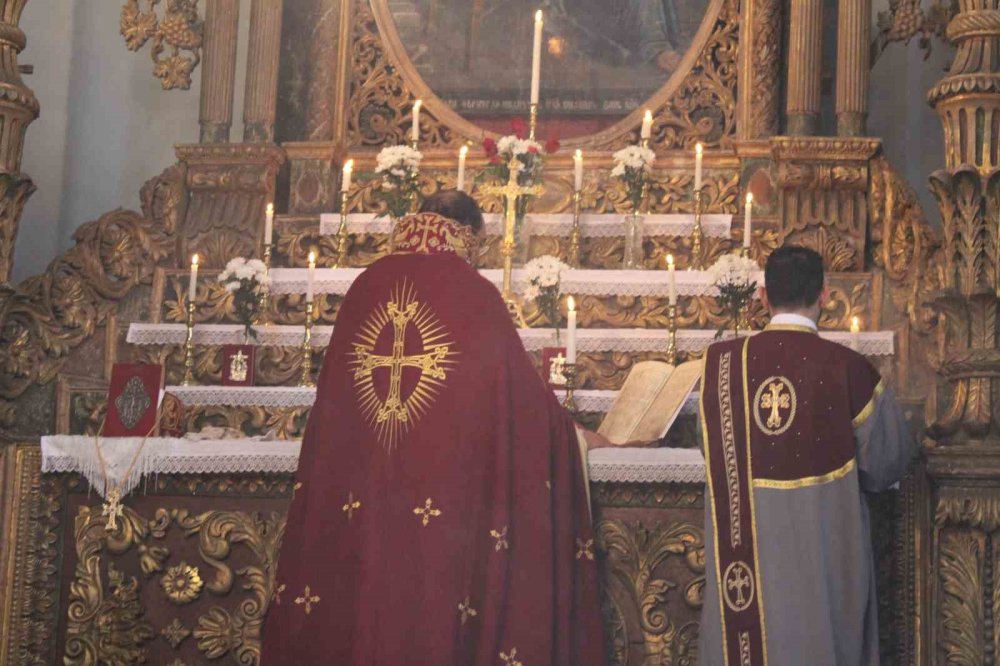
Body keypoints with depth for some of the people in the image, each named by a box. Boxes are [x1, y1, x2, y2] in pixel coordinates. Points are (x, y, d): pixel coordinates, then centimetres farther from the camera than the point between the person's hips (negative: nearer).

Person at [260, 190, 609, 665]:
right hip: (442, 506, -4)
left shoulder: (366, 287, 5)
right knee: (434, 611, 4)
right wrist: (566, 431, 19)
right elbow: (525, 402, 1)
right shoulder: (475, 296, -6)